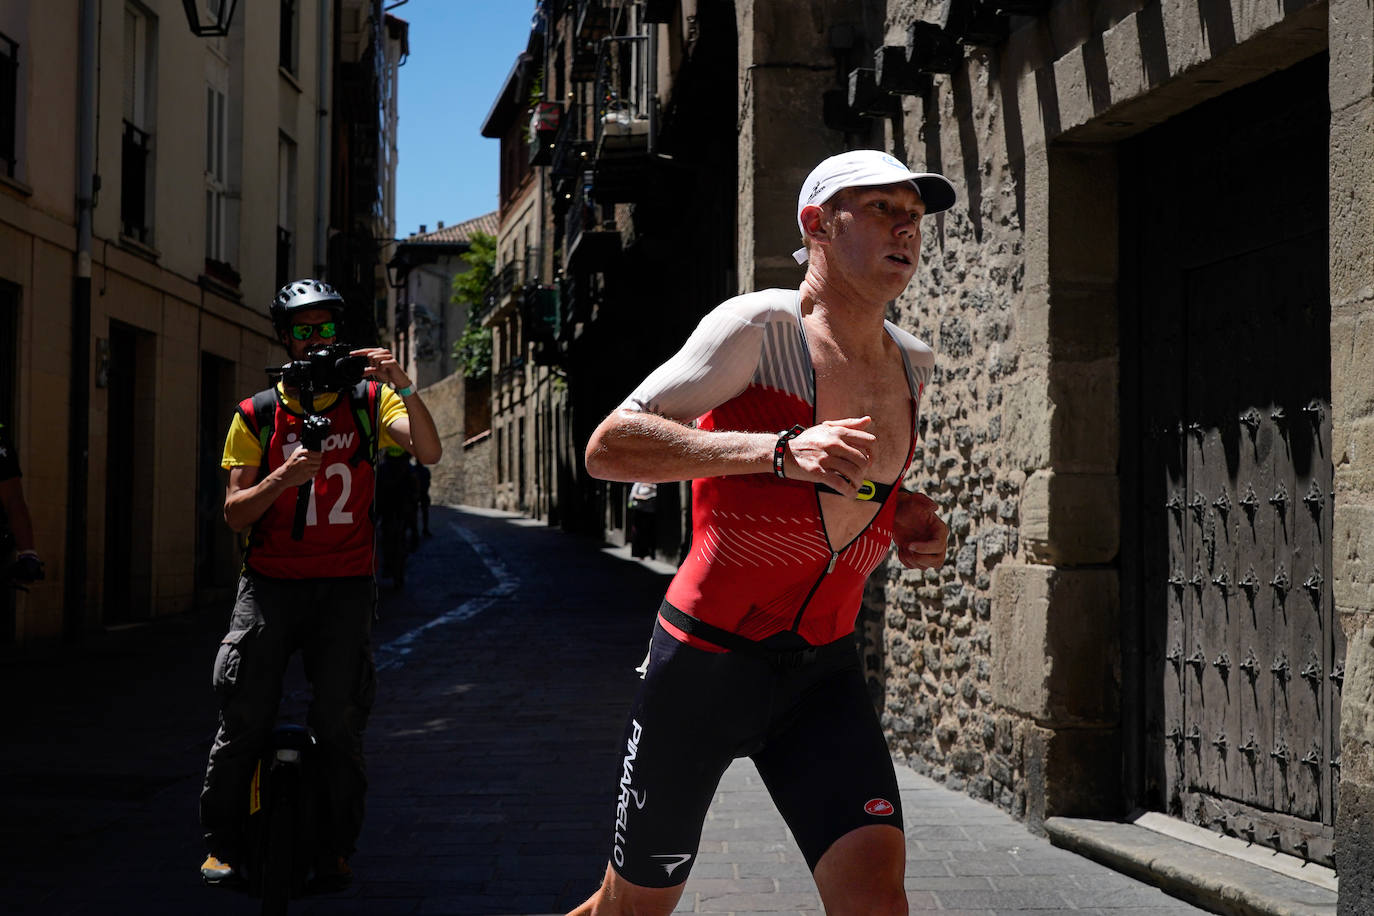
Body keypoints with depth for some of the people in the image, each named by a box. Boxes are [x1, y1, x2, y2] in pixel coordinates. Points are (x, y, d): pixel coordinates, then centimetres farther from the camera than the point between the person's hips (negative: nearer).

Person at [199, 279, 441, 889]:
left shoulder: (368, 402, 5)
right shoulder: (257, 415, 6)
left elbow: (428, 452, -12)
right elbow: (235, 513, 2)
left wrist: (403, 386, -25)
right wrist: (282, 478, -17)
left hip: (345, 582, 0)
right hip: (272, 580, 0)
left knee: (339, 718, -4)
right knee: (245, 716, -7)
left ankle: (335, 848, 10)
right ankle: (222, 844, 7)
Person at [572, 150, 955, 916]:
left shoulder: (911, 367, 8)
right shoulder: (760, 327, -13)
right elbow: (608, 448, -21)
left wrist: (907, 520, 4)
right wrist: (781, 450, -31)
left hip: (824, 673, 5)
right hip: (708, 661, -4)